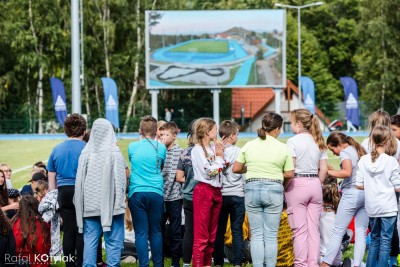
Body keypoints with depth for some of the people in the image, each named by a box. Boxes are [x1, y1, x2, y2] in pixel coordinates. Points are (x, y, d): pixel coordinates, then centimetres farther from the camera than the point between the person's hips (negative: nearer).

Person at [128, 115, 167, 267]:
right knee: (156, 232, 9)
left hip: (136, 193, 0)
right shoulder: (161, 148, 1)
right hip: (156, 192, 0)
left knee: (141, 232, -1)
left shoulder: (132, 147, 3)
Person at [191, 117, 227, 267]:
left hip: (216, 192, 8)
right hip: (204, 191, -8)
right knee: (201, 234, -8)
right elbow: (209, 172, -17)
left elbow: (223, 169, 14)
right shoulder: (197, 150, -9)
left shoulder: (214, 148, 12)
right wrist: (219, 157, -5)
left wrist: (221, 155, 5)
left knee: (211, 234, 12)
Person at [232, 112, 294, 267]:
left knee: (256, 234, 7)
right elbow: (289, 174, -1)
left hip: (252, 189, 2)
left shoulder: (249, 146, 3)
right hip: (274, 190, -2)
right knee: (271, 235, 4)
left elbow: (236, 169, 5)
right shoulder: (283, 148, -2)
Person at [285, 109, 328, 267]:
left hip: (297, 184, -6)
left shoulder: (293, 141, -9)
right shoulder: (318, 141, 10)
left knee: (299, 229, -1)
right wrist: (316, 184, 17)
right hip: (315, 184, 6)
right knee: (313, 229, 8)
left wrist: (284, 186, -5)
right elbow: (324, 169, 9)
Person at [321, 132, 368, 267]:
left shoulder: (345, 152, -6)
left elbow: (347, 172, -21)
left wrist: (328, 171, -13)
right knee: (361, 233, 4)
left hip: (352, 193, -7)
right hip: (366, 194, 7)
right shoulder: (360, 150, 18)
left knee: (338, 231, -2)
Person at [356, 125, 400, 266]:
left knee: (374, 239, 18)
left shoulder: (364, 160, -3)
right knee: (385, 241, 2)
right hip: (388, 207, -4)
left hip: (371, 207, 4)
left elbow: (359, 185, -1)